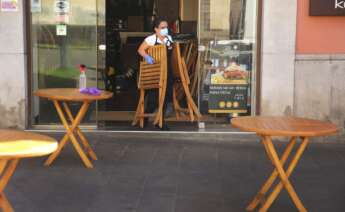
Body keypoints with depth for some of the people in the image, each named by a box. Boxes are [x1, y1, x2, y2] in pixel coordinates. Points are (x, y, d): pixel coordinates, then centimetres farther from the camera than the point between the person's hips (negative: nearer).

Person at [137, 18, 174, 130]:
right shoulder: (151, 39, -10)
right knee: (154, 97, -6)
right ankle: (145, 117, 18)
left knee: (166, 96, 6)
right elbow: (140, 50, -11)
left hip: (167, 71, 6)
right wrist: (147, 57, -28)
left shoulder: (169, 38, 9)